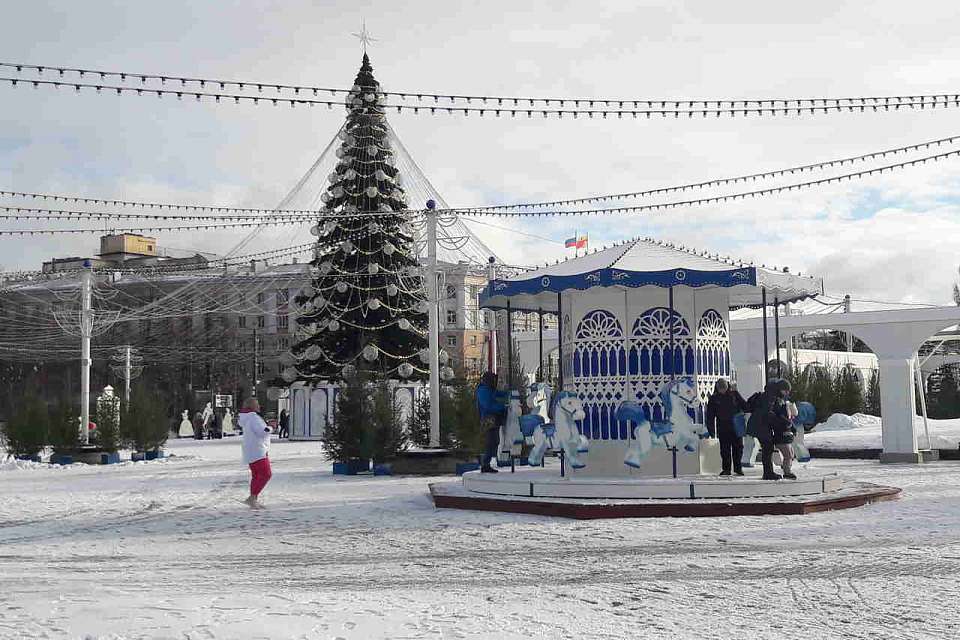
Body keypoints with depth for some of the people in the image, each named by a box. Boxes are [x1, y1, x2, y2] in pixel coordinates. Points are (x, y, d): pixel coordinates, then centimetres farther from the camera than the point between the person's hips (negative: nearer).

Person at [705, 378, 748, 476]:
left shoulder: (734, 394, 1)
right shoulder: (713, 398, 3)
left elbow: (744, 405, 8)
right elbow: (710, 416, 5)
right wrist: (711, 430, 1)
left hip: (736, 426, 0)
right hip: (722, 427, 0)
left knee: (738, 447, 2)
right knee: (725, 449, 1)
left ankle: (738, 468, 12)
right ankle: (726, 469, 9)